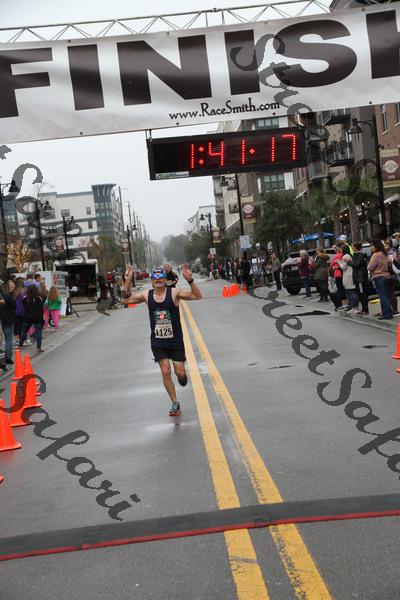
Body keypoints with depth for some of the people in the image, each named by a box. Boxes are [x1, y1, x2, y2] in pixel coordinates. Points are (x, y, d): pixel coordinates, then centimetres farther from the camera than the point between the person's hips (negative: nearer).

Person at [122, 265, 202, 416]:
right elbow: (126, 300, 8)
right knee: (165, 372, -3)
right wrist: (128, 281, -5)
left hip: (175, 341, -2)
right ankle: (175, 403, 12)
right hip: (158, 342, 2)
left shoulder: (174, 293, -10)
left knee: (180, 372, -1)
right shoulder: (146, 295, -1)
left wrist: (190, 280, -30)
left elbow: (197, 296, -15)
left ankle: (181, 375, 38)